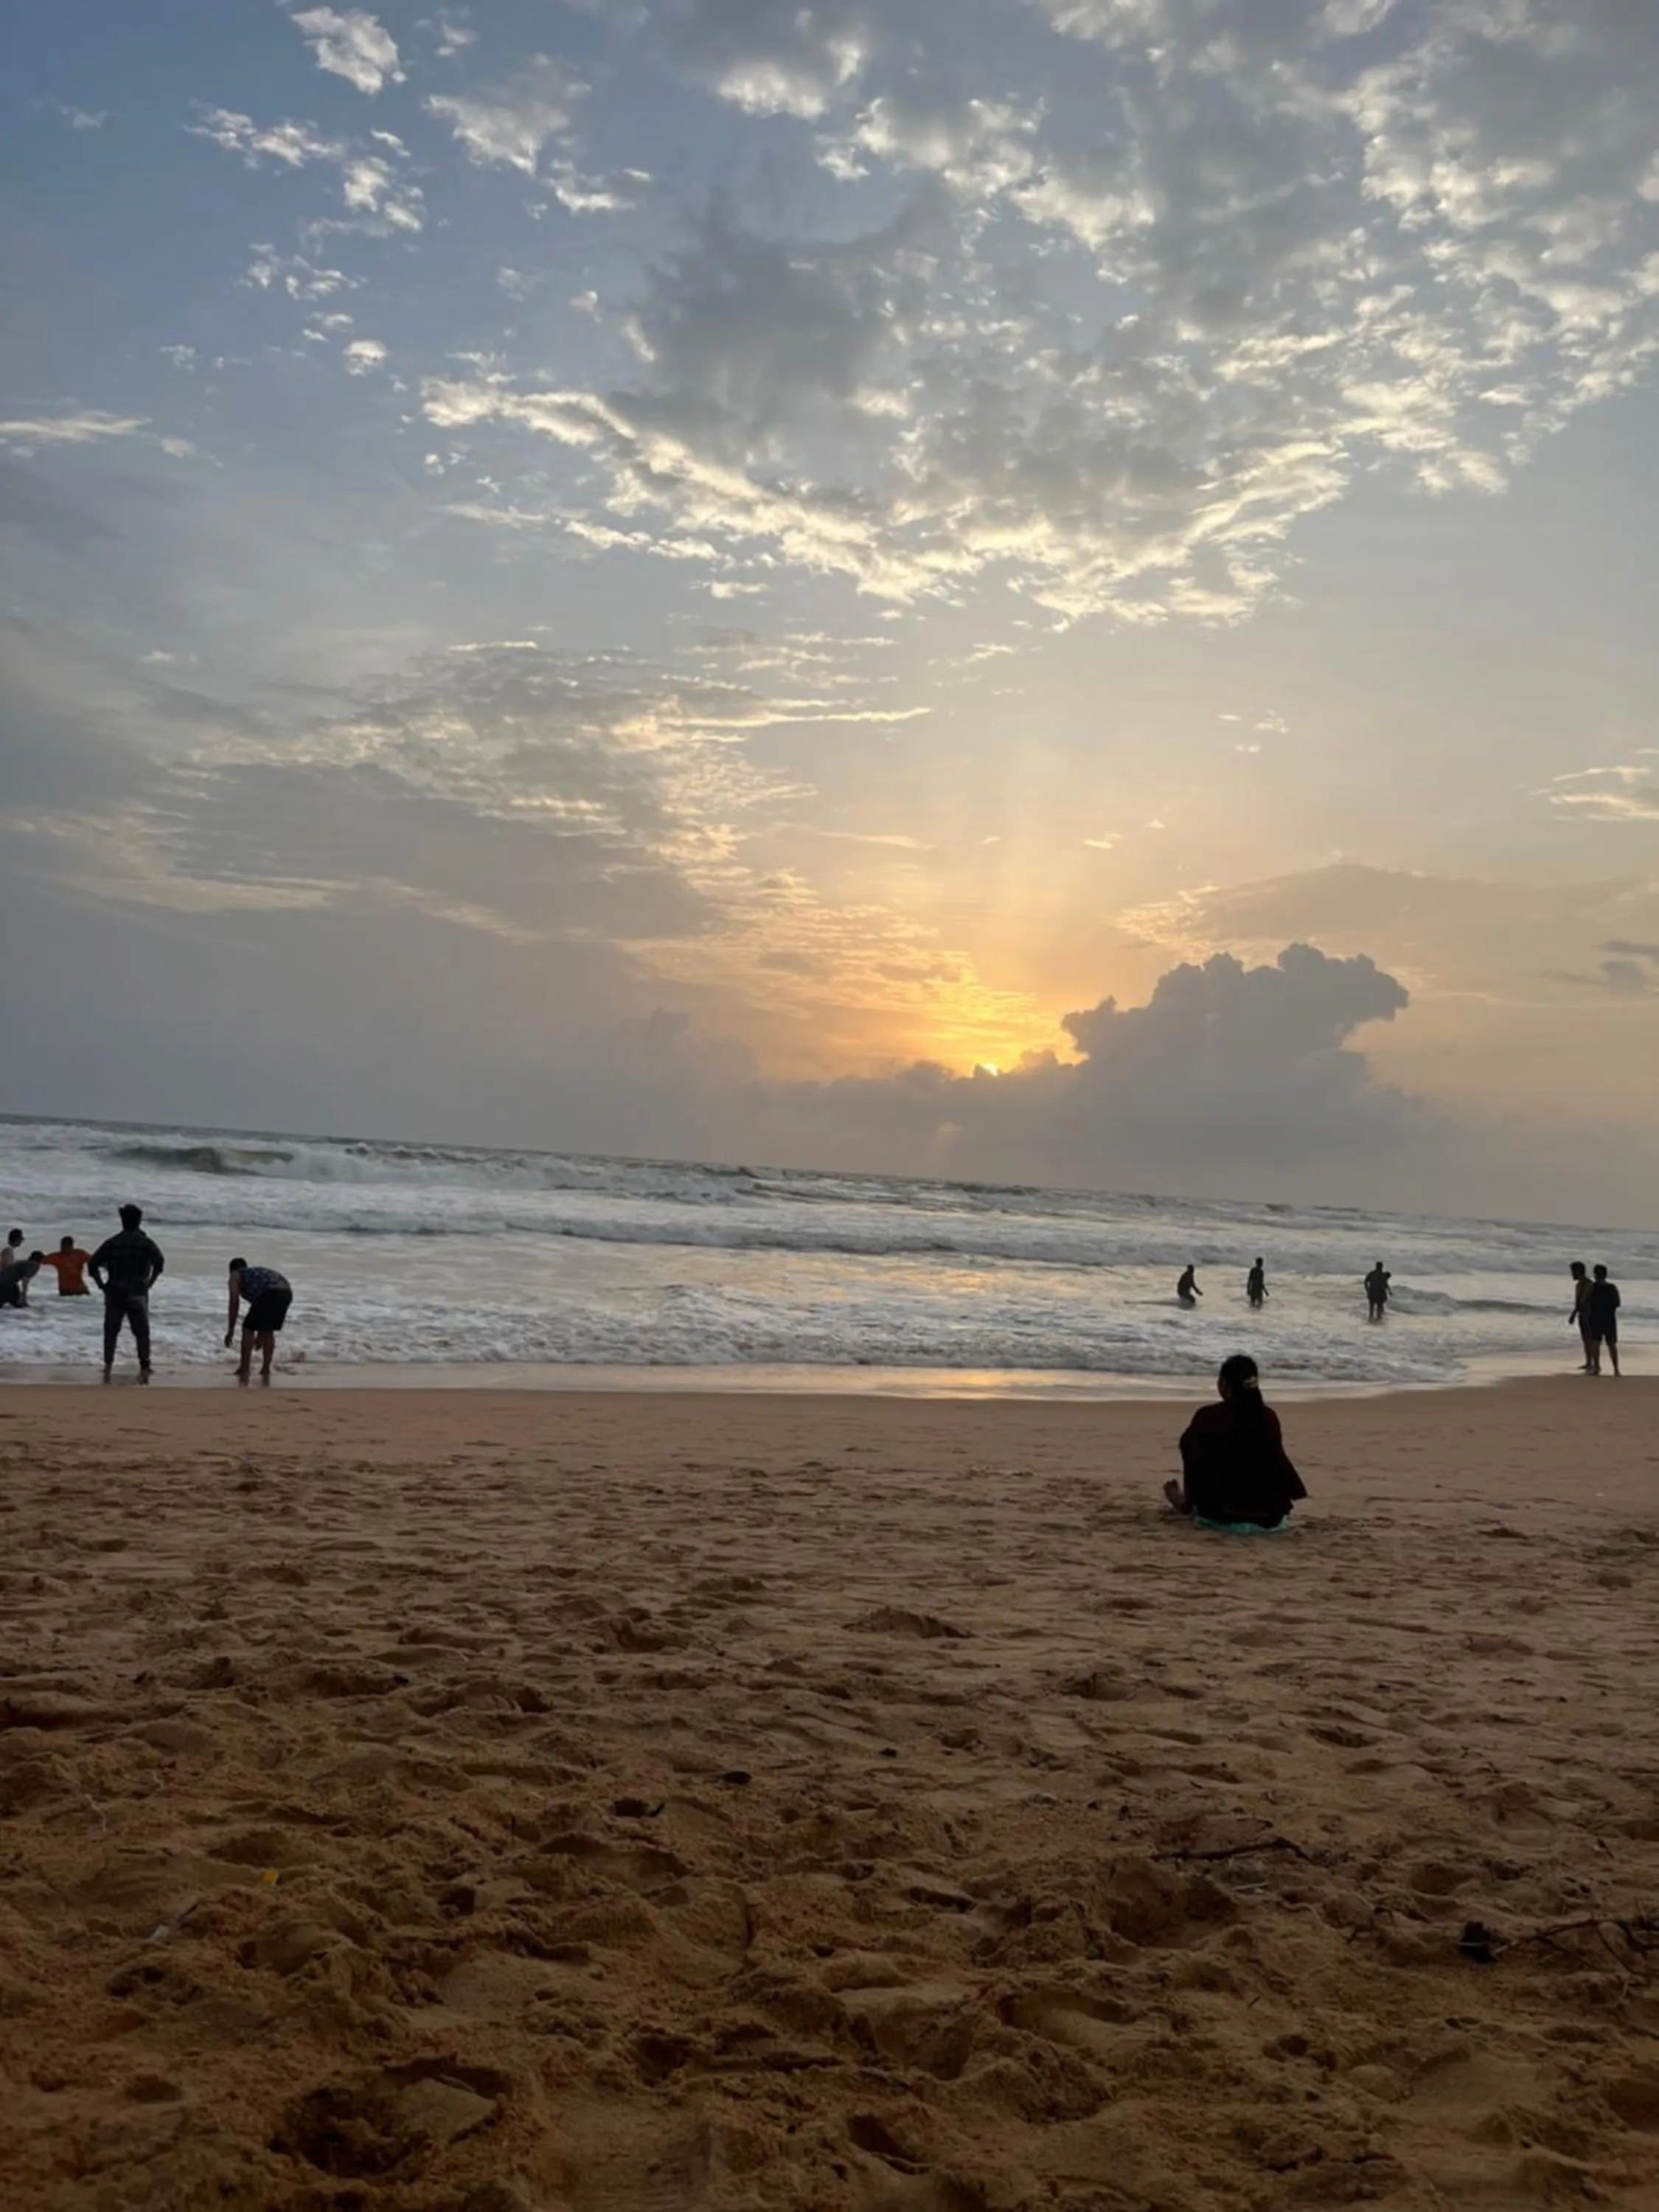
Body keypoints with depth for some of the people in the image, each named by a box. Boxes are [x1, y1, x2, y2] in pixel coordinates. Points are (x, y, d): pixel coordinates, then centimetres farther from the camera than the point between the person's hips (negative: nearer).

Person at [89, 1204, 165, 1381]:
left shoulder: (112, 1243, 7)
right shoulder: (146, 1243, 0)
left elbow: (92, 1264, 0)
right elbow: (159, 1263, -17)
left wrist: (102, 1285, 3)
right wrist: (150, 1283, -10)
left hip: (114, 1294, 2)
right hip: (137, 1295, -2)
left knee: (111, 1332, 11)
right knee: (142, 1333, 5)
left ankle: (108, 1369, 6)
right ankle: (144, 1370, 2)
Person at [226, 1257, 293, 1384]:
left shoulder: (236, 1276, 24)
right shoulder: (258, 1273, 42)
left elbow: (234, 1303, 11)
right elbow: (266, 1310, 44)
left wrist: (230, 1331, 14)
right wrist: (260, 1335, 50)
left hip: (269, 1293, -7)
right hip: (286, 1293, 7)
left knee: (248, 1329, 9)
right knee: (268, 1331, 23)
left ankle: (245, 1370, 10)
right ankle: (266, 1371, 24)